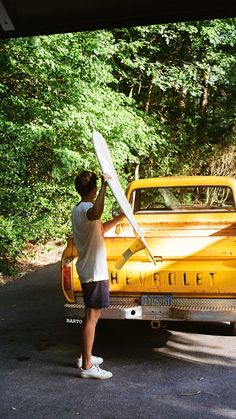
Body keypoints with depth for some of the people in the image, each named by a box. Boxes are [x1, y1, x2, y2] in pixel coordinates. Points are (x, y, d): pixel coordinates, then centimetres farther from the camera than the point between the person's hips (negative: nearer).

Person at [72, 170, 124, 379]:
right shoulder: (86, 208, -19)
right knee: (92, 317, -6)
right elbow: (96, 215, -47)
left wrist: (121, 217, 25)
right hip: (95, 272, -10)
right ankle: (87, 367, -2)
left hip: (87, 270, 10)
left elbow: (100, 228, 27)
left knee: (92, 314, 20)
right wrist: (105, 185, -39)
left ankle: (85, 356, 30)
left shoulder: (78, 209, 13)